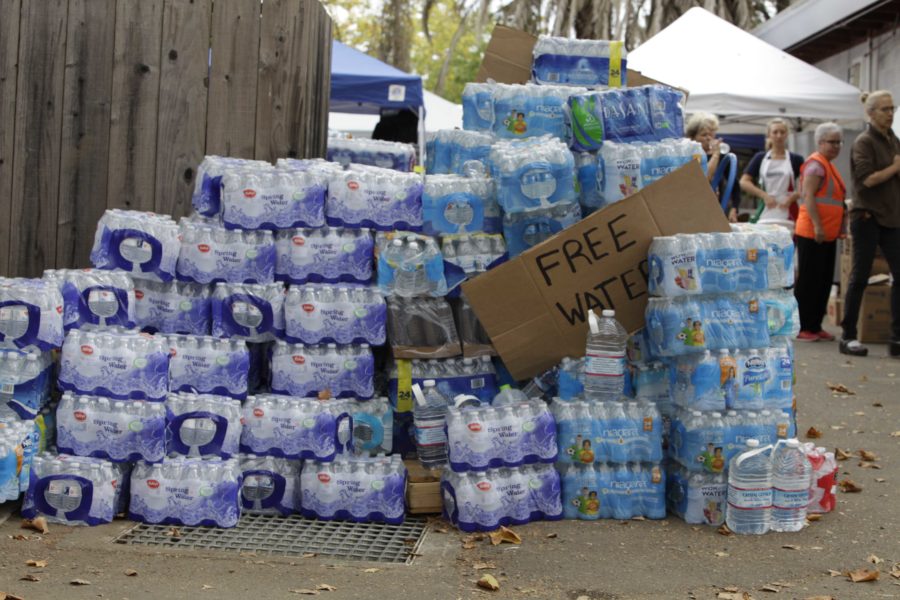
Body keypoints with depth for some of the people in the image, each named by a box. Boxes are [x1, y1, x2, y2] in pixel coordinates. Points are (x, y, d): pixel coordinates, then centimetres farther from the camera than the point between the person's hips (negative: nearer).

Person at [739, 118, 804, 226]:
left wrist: (792, 197, -15)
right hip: (766, 213, 1)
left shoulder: (796, 160, 8)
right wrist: (763, 195, -8)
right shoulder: (760, 158, 11)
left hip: (788, 213, -1)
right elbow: (744, 182, 4)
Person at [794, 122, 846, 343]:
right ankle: (800, 328, 0)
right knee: (809, 280, -5)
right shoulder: (816, 164, -10)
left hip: (828, 235, 9)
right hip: (812, 233, -9)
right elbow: (808, 196, -18)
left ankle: (815, 326, 17)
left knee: (824, 281, 11)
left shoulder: (828, 165, 19)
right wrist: (817, 225, -24)